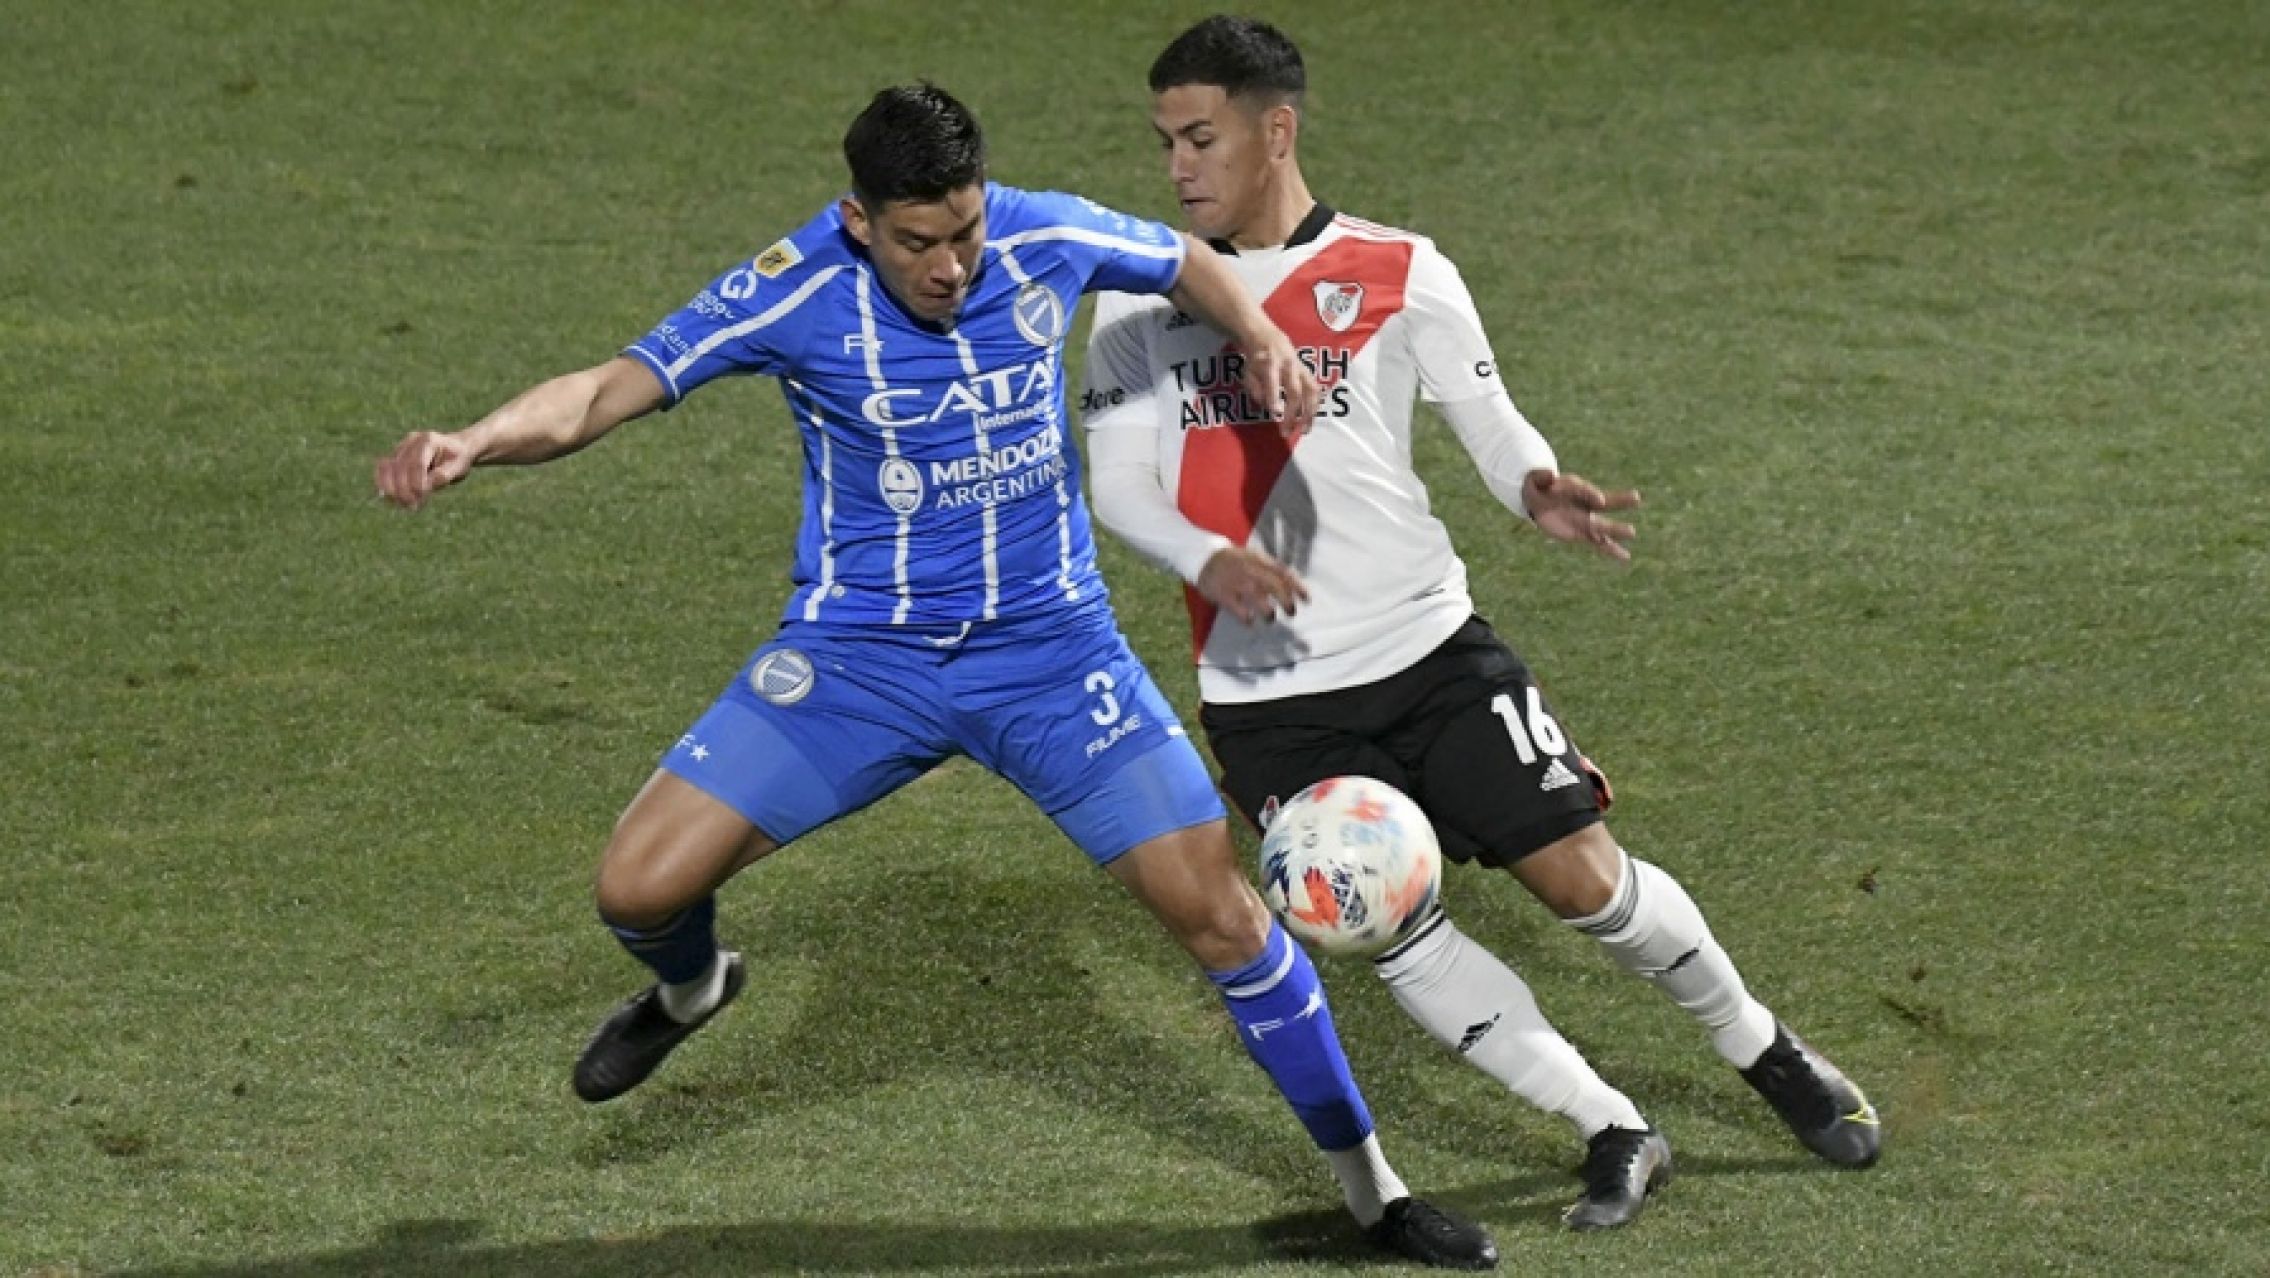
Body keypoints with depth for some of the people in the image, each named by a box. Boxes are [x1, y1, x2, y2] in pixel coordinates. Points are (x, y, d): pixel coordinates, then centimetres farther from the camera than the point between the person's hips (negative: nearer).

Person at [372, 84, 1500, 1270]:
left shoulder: (1048, 240, -11)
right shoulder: (795, 293, -18)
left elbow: (1188, 266, 10)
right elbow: (612, 388, -22)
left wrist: (1262, 339, -11)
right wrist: (470, 442, -40)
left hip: (1052, 648, 1)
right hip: (860, 651, -1)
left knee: (1217, 909, -4)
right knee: (641, 886, -10)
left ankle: (1367, 1182, 16)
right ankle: (690, 986, 30)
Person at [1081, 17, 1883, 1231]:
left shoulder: (1399, 275, -1)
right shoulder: (1144, 291, 4)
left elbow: (1490, 422, -1)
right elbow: (1116, 482, -1)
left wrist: (1535, 490, -25)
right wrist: (1210, 561, -22)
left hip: (1428, 647, -2)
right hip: (1264, 694, 2)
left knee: (1580, 874, -4)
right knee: (1390, 930, -6)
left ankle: (1768, 1054, 22)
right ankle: (1616, 1136, 8)